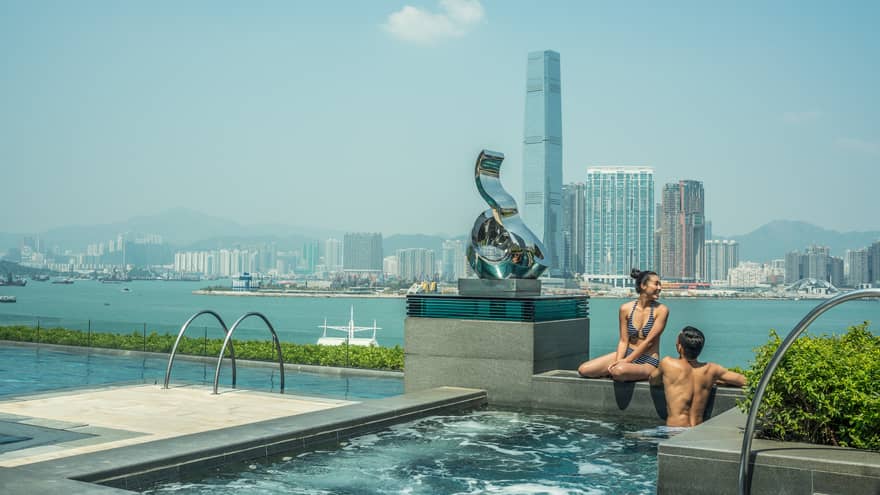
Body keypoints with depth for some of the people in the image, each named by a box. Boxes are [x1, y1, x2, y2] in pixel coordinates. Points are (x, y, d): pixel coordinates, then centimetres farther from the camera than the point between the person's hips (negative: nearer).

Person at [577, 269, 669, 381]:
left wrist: (626, 361, -17)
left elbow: (649, 341, -14)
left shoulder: (661, 310, -9)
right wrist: (618, 362, -17)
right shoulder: (626, 309, 0)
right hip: (627, 353, 4)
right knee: (583, 369, -10)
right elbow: (623, 341, 0)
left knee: (619, 371, -38)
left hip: (648, 361, -4)